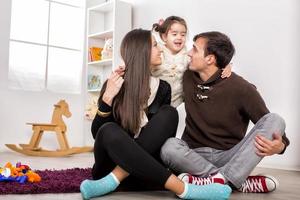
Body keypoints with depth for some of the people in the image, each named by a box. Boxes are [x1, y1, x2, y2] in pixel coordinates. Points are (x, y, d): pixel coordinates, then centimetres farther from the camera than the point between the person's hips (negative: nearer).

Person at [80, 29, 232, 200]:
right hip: (112, 164, -2)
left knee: (169, 113, -19)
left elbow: (166, 134, 9)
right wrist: (107, 99, -22)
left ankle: (112, 182, -27)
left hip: (142, 168, 3)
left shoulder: (162, 88, 4)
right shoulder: (114, 85, -5)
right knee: (109, 130, -34)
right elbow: (97, 133, -8)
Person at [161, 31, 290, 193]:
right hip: (194, 156, 2)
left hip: (229, 156, -1)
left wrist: (279, 145, -26)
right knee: (169, 147, -33)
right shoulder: (188, 78, 6)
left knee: (275, 119, -22)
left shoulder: (241, 89, -6)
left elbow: (269, 124, -4)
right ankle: (240, 182, -27)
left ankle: (218, 180, -36)